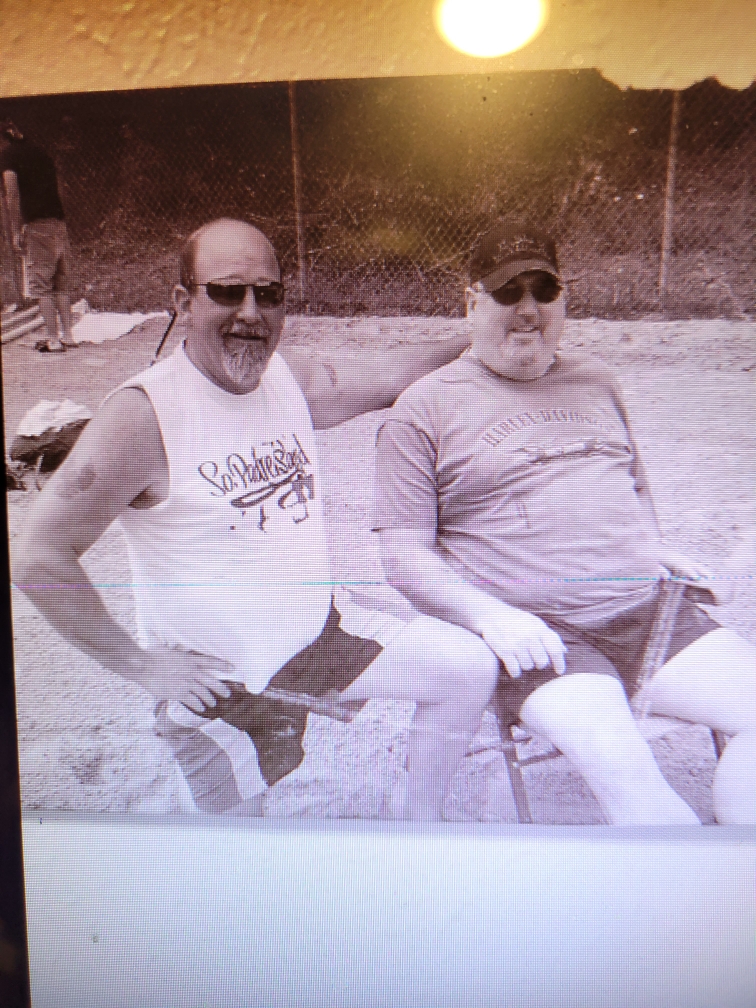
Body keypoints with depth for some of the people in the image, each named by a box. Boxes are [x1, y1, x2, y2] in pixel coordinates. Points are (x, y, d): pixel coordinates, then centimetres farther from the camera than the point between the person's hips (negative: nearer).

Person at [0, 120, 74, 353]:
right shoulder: (39, 151, 20)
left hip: (36, 225, -6)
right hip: (59, 222, 7)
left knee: (40, 285, -2)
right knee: (60, 284, 12)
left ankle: (54, 341, -4)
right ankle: (67, 336, 14)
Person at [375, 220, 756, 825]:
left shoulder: (596, 380, 19)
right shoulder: (425, 406, 3)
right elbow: (404, 553, -2)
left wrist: (655, 552, 11)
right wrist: (491, 616, -17)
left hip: (645, 610, 5)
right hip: (535, 632, -5)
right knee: (621, 765, -26)